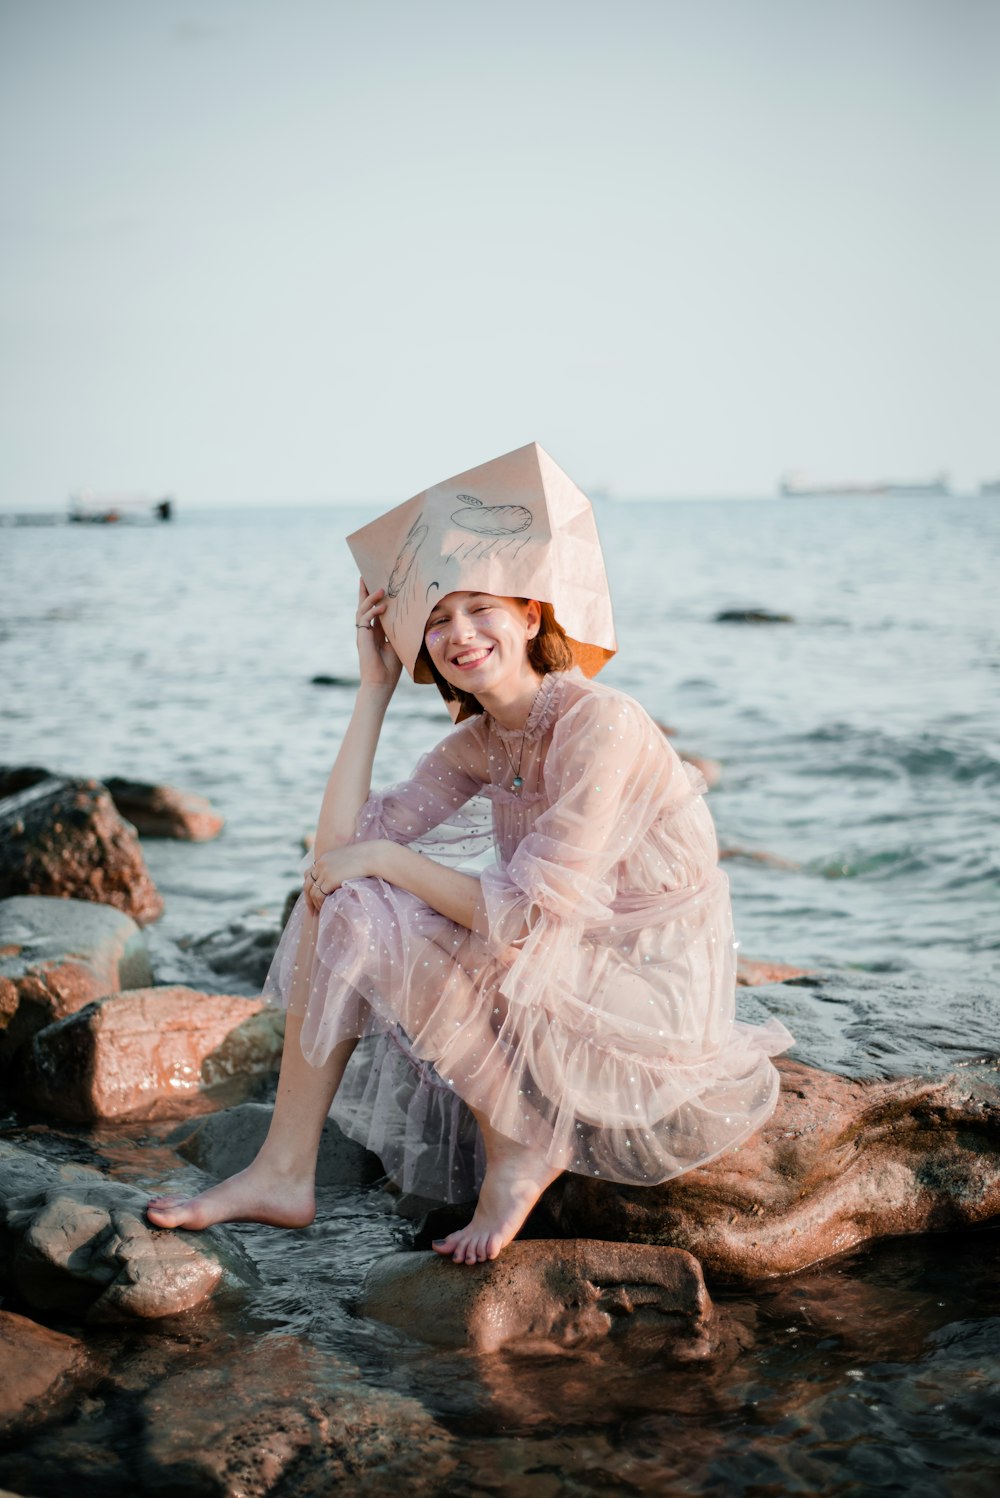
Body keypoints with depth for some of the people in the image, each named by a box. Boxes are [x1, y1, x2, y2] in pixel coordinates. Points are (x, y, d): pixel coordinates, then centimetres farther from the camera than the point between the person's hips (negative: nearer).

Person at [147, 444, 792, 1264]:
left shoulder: (598, 723, -20)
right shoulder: (480, 743, 5)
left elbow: (527, 914, -26)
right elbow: (339, 845, -5)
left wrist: (381, 858, -15)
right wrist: (375, 686, -2)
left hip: (651, 1002, -8)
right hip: (558, 984, 8)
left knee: (370, 918, -19)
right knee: (334, 902, -2)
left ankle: (521, 1144, -5)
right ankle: (284, 1172, -2)